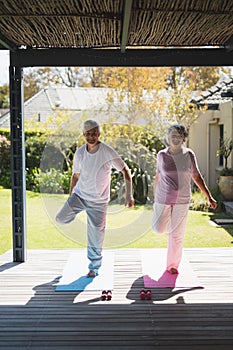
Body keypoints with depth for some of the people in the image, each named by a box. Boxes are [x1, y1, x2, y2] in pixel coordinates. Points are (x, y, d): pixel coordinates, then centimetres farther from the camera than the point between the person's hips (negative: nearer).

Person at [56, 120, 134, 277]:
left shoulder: (108, 152, -16)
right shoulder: (79, 153, -5)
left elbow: (125, 171, -7)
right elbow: (76, 176, 9)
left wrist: (129, 195, -13)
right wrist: (70, 198, 14)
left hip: (99, 201, -3)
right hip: (79, 195, 3)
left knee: (96, 237, 1)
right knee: (61, 219, -12)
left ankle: (94, 267, 21)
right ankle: (78, 211, 21)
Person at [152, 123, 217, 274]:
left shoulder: (189, 155, -3)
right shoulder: (162, 155, -3)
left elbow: (197, 177, 4)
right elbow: (158, 177, 9)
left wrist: (209, 197, 1)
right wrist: (154, 197, 15)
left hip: (182, 200, 0)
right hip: (163, 198, 0)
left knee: (177, 234, 4)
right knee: (159, 228, 4)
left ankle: (173, 265, 20)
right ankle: (166, 220, 40)